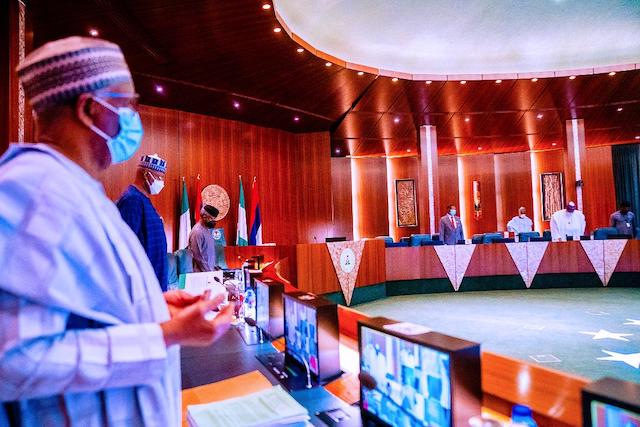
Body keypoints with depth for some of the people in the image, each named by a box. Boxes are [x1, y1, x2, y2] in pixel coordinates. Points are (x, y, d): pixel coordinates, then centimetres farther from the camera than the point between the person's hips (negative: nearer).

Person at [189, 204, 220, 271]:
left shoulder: (207, 230, 11)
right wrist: (208, 272, -15)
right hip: (202, 272, -8)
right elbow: (198, 257, -17)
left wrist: (214, 267, 10)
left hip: (210, 270, 8)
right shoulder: (197, 232, -15)